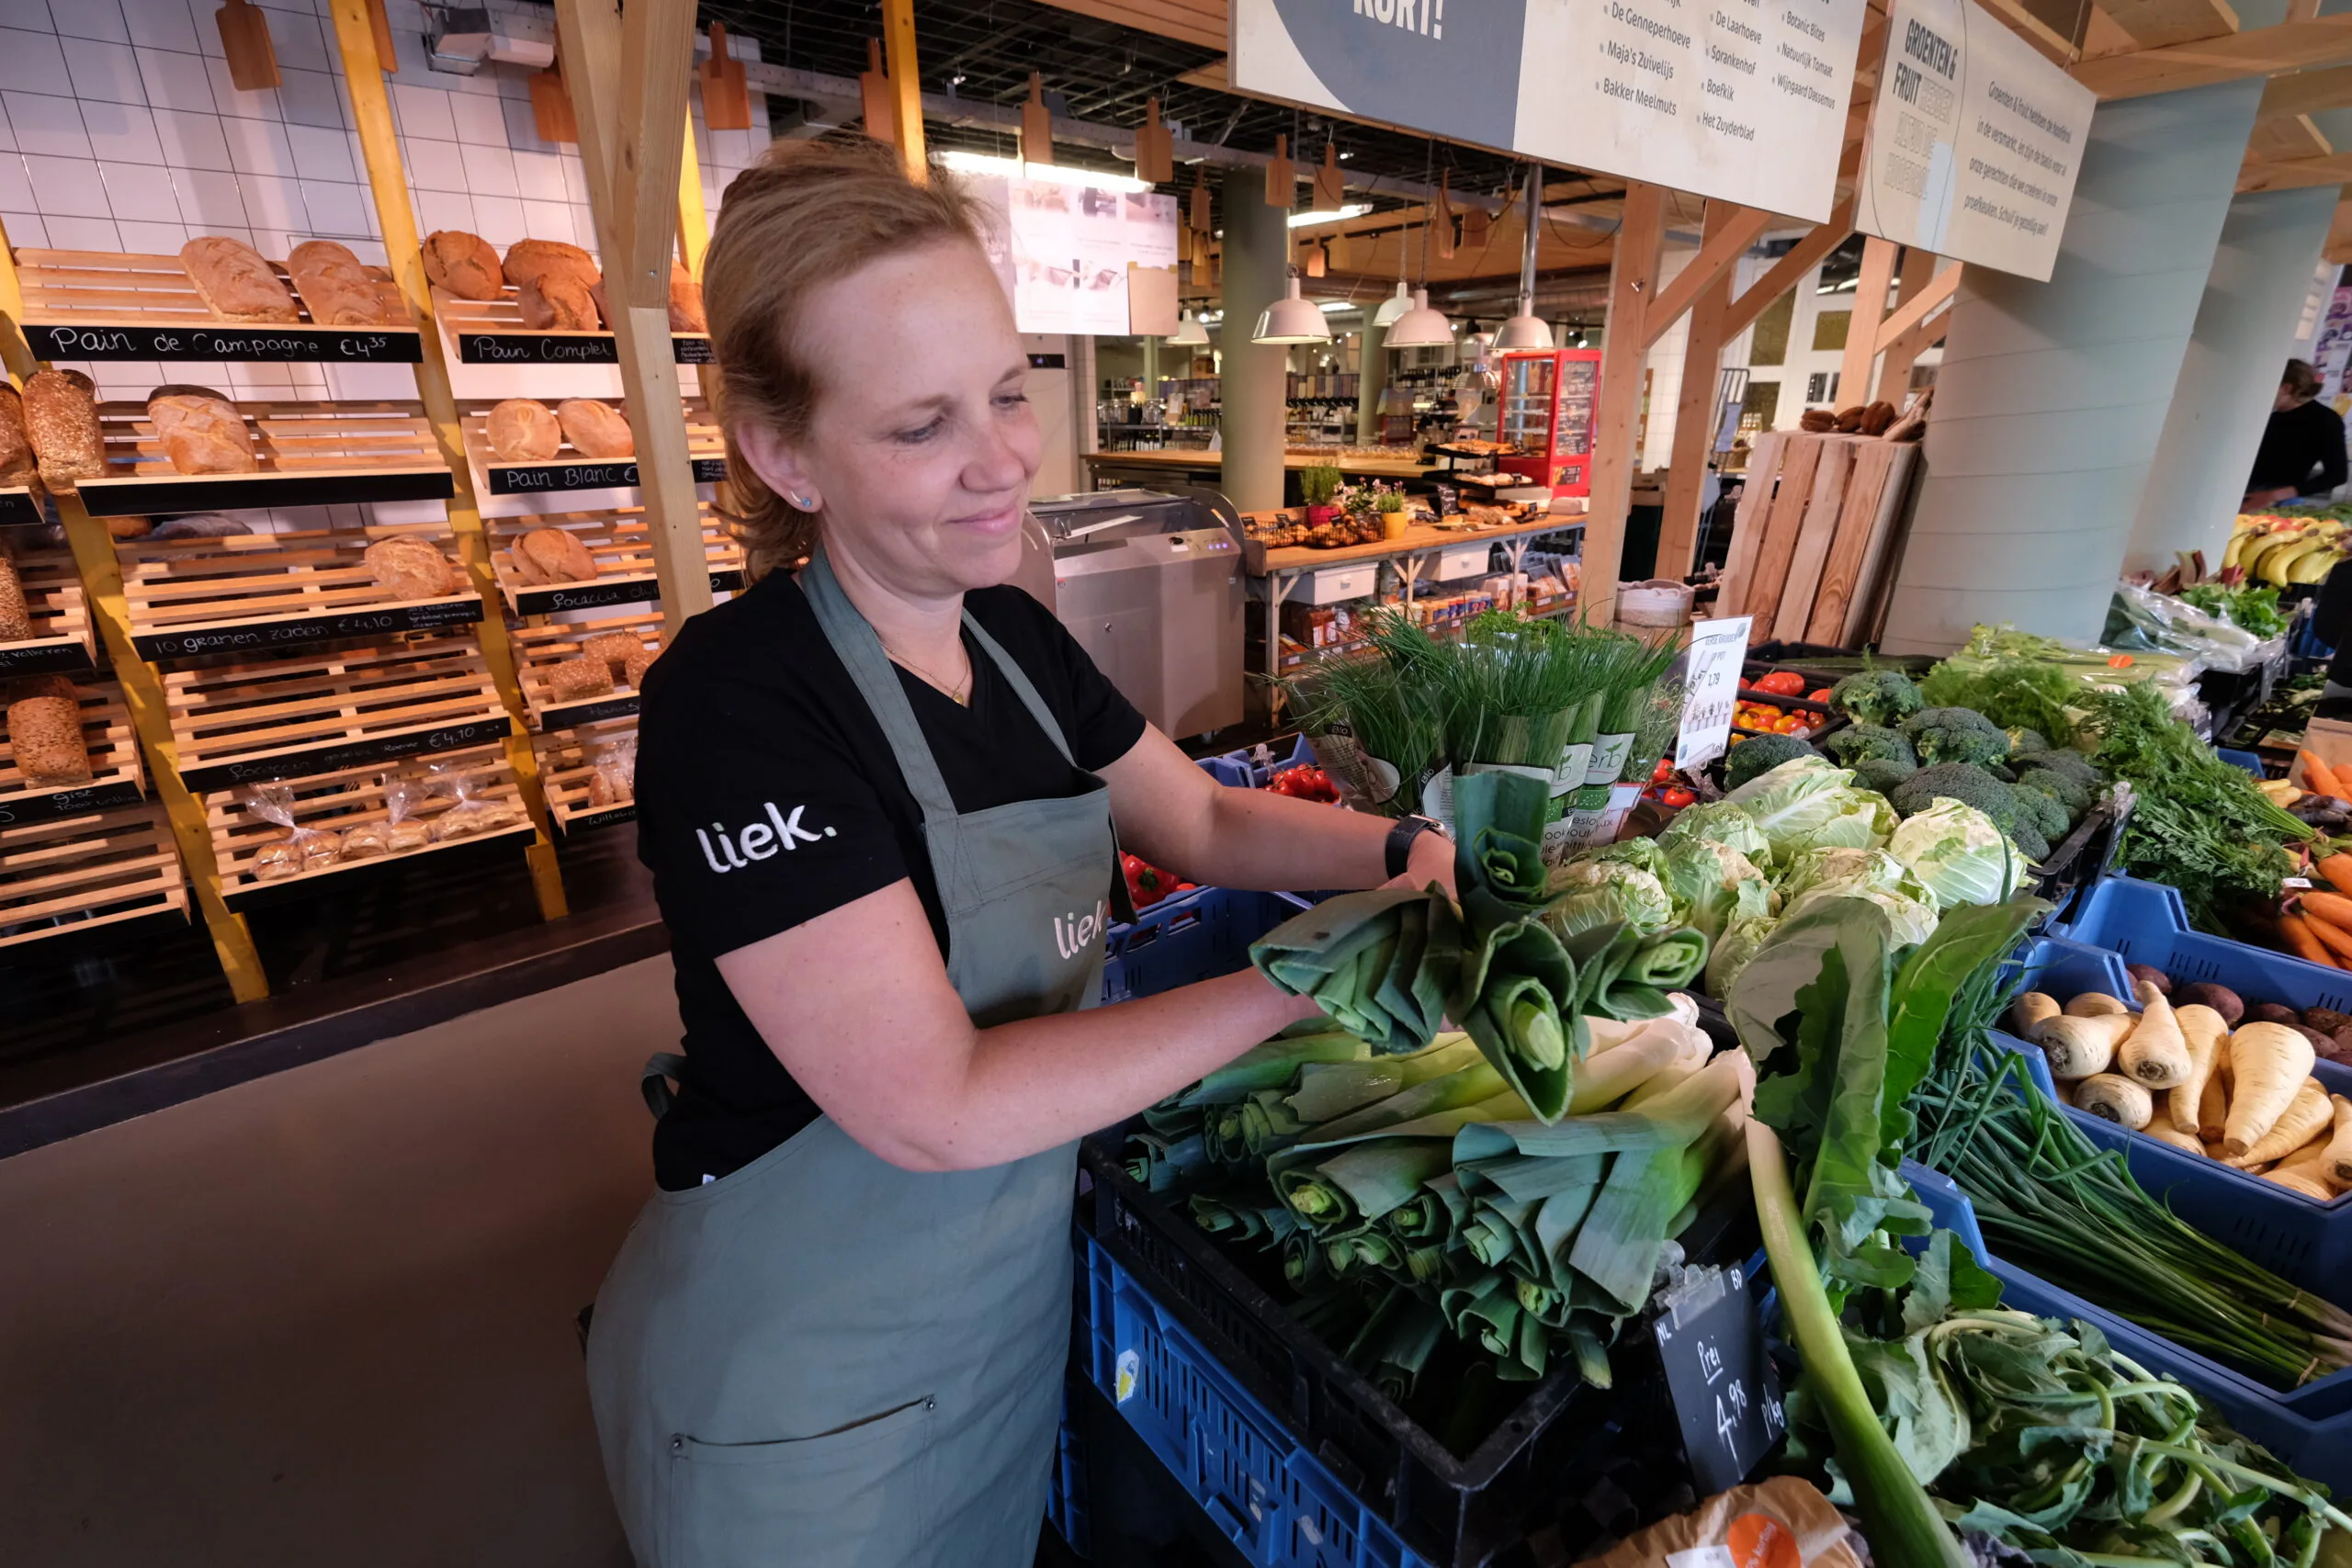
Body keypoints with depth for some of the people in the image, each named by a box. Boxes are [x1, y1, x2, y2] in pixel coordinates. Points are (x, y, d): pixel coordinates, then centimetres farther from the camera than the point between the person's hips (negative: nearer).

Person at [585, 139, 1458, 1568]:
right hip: (807, 1379, -5)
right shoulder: (742, 701, -27)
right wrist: (1302, 980, -27)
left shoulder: (1016, 640, -5)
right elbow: (936, 1106, -30)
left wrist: (1395, 853, -15)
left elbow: (1205, 820, 2)